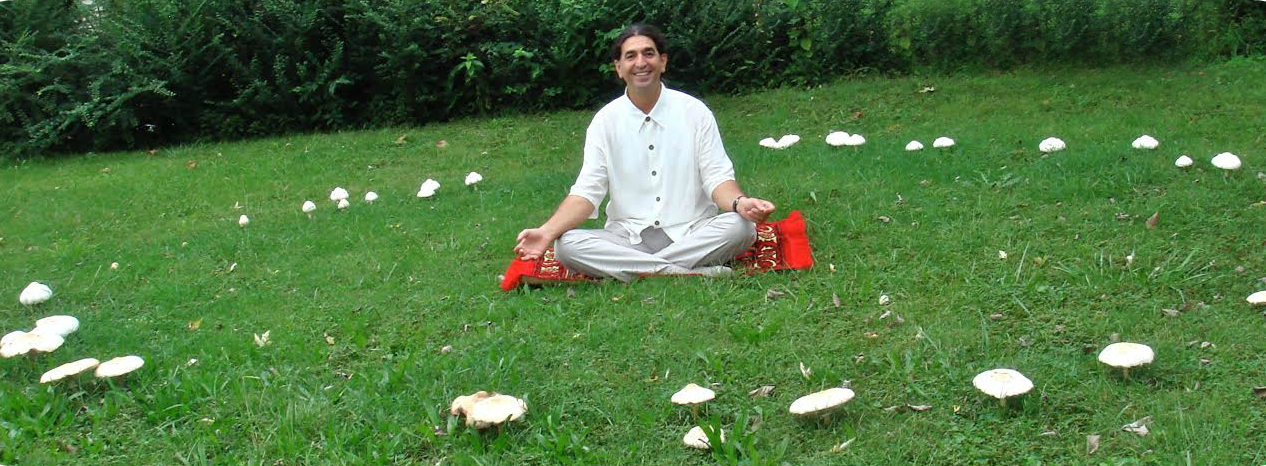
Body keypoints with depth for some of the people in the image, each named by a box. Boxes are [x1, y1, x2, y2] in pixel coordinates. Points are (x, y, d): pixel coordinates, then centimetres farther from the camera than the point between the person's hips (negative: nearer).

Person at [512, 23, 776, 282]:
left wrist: (740, 203, -27)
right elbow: (586, 192, -3)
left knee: (741, 227, -29)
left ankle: (635, 269, -23)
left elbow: (717, 177, -3)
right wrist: (546, 232, -21)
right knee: (567, 246, -27)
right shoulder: (605, 120, 3)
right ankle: (693, 272, -29)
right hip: (628, 238, 1)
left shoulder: (695, 111, 1)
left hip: (691, 234, -1)